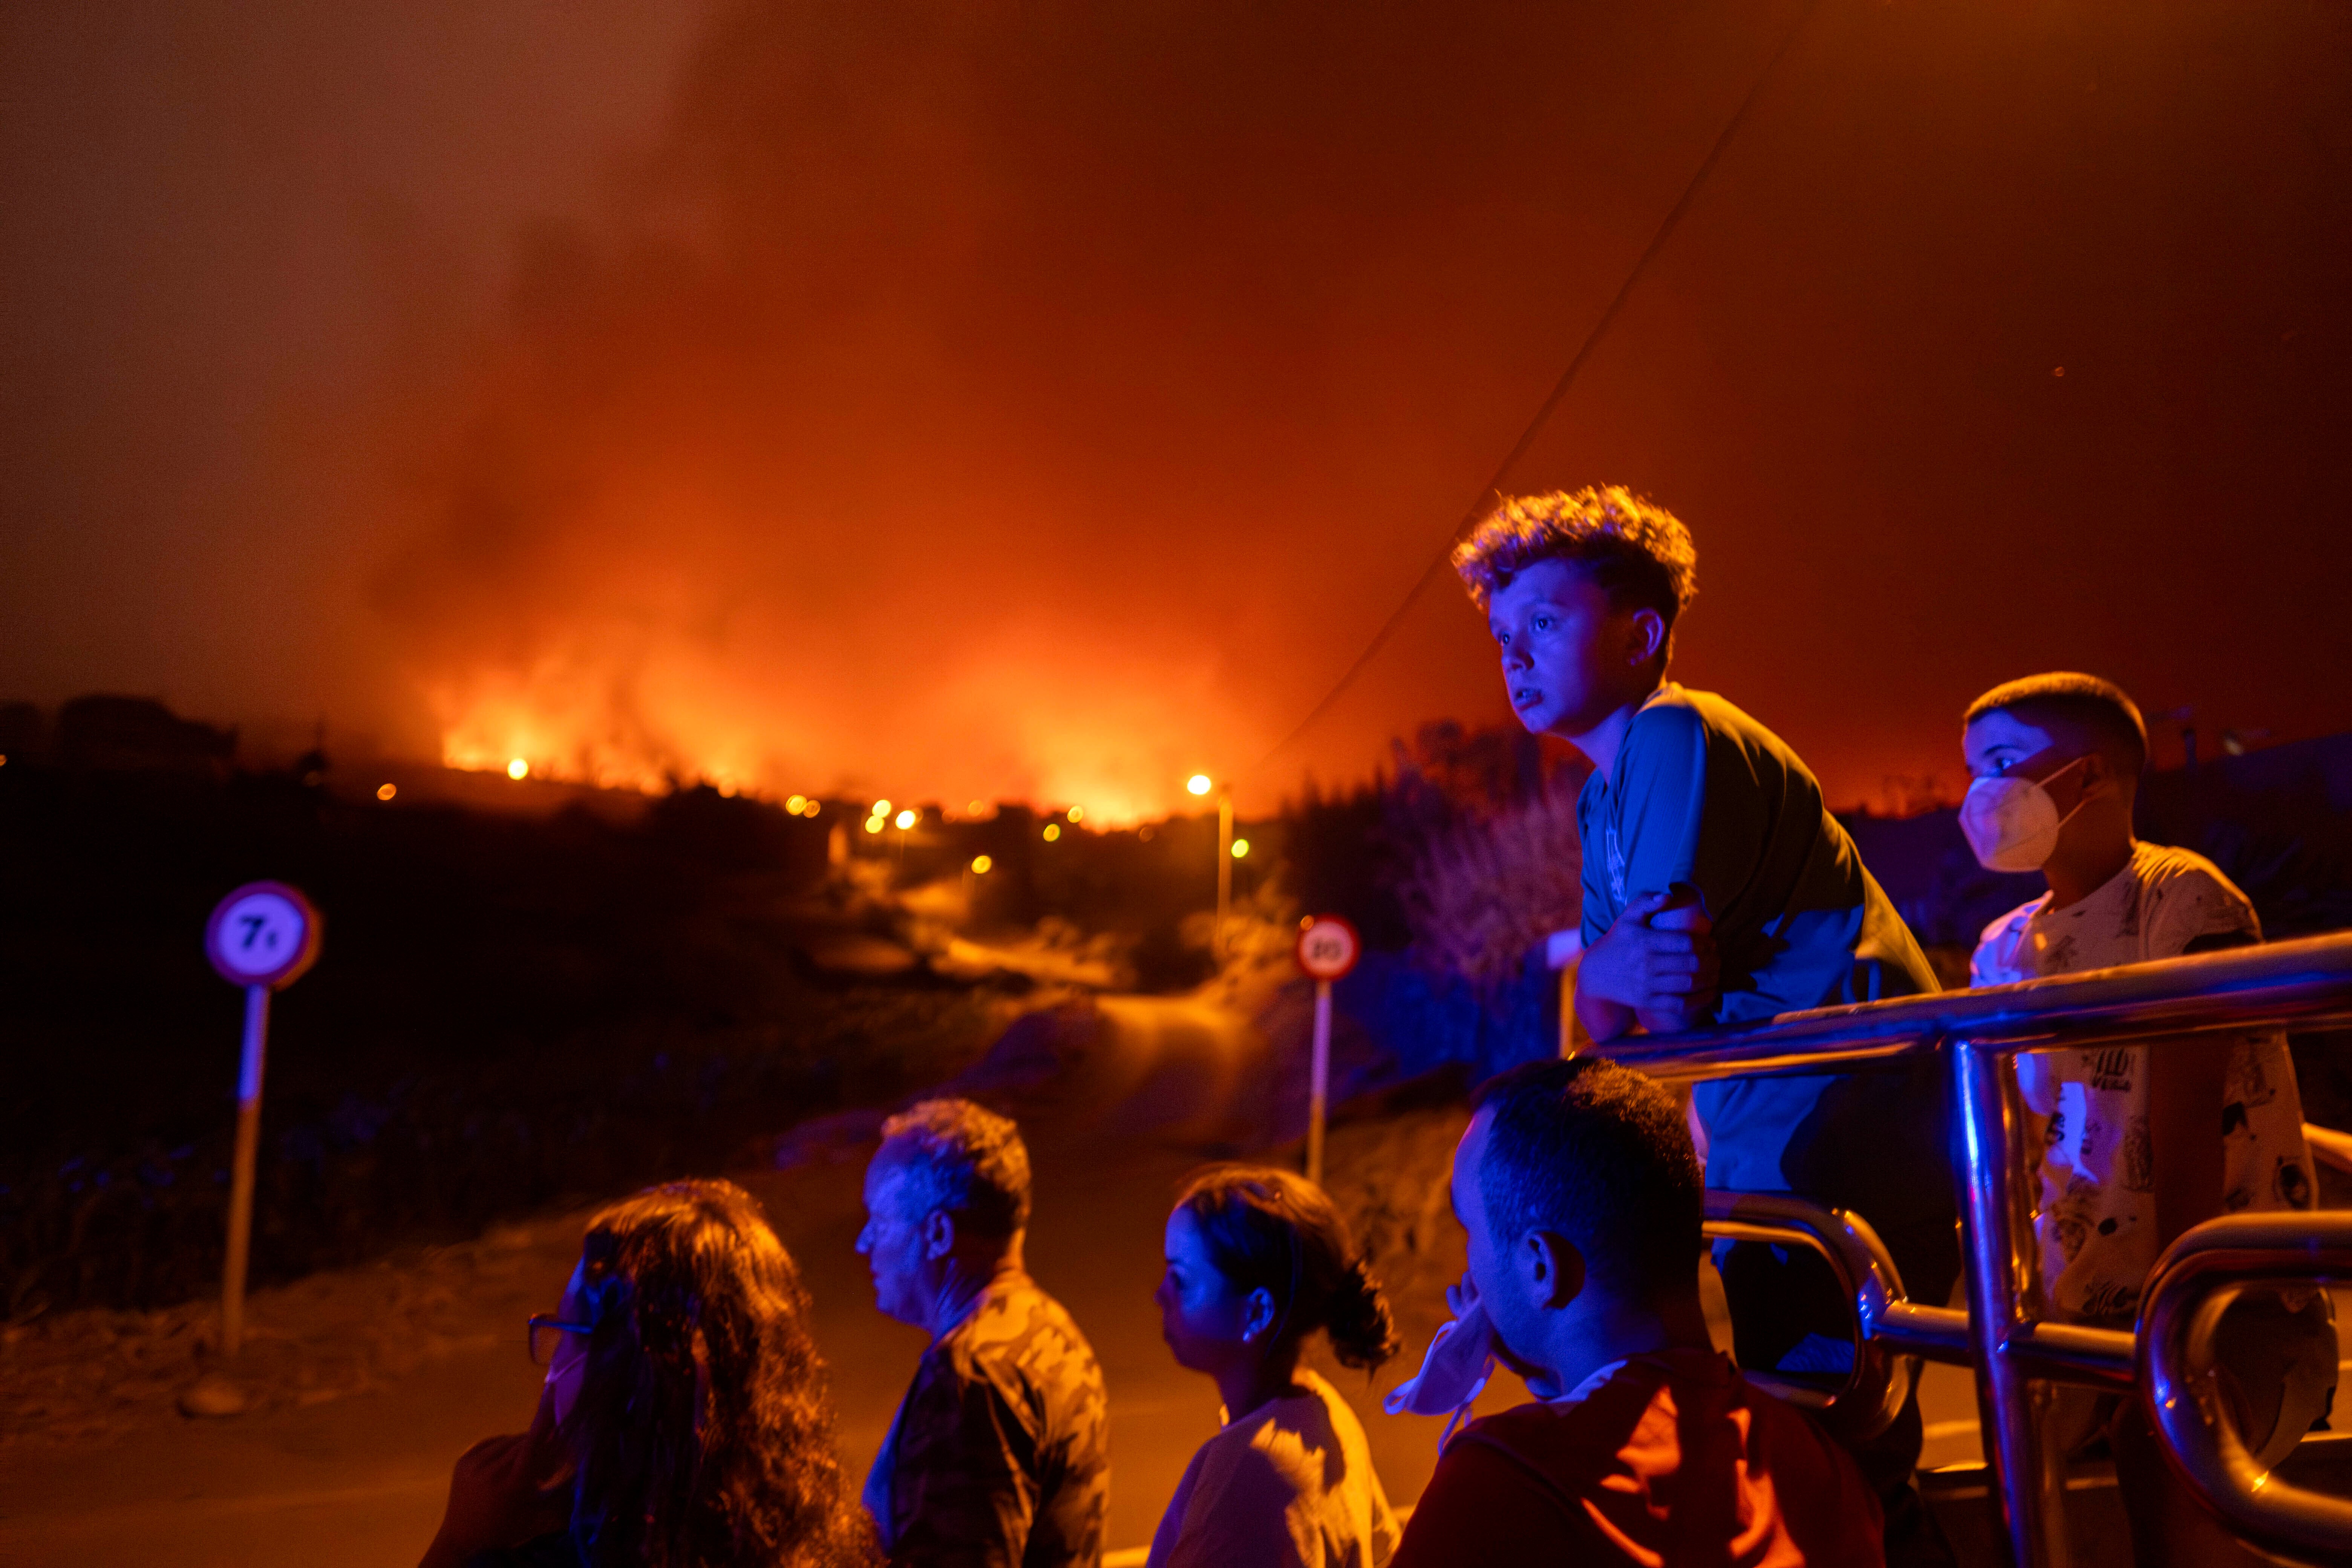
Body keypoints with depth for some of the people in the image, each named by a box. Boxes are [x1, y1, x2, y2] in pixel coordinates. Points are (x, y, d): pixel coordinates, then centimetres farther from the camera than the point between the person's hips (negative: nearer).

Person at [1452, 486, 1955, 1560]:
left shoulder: (1678, 739, -13)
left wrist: (1609, 967, 1)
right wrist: (1612, 965, -11)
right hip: (1773, 1147, 10)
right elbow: (1606, 1023, 9)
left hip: (1844, 1129, -10)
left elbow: (1675, 1001, -18)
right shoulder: (1606, 798, 17)